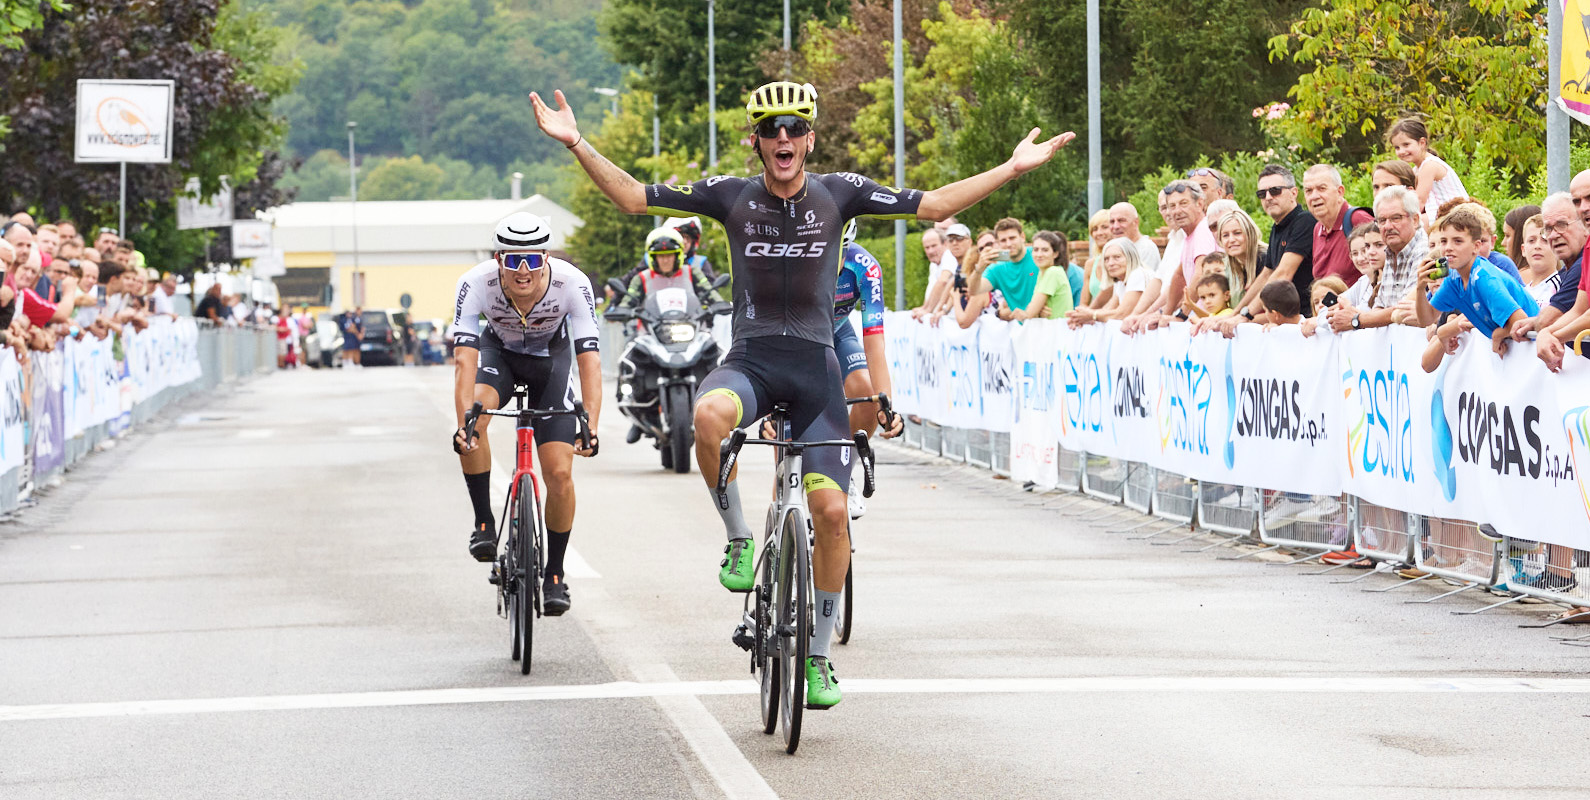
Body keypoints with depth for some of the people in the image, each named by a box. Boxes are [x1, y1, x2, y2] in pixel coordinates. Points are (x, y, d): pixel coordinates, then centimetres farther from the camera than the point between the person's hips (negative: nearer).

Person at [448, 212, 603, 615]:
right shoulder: (476, 283, -33)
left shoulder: (572, 284, -34)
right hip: (499, 351, 0)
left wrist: (591, 427, -49)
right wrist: (463, 423, -52)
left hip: (551, 358, 0)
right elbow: (464, 359, -39)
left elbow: (589, 360, -37)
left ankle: (555, 575, 12)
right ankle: (484, 524, -16)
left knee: (559, 472, -9)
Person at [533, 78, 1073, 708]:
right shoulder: (730, 195, 1)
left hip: (815, 365, 1)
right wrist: (576, 144, -9)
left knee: (831, 509, -5)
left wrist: (1012, 169, 0)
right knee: (710, 415, -37)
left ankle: (818, 655, 12)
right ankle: (738, 540, -12)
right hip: (751, 359, -1)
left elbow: (933, 205, 5)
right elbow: (633, 198, 1)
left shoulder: (839, 193, 2)